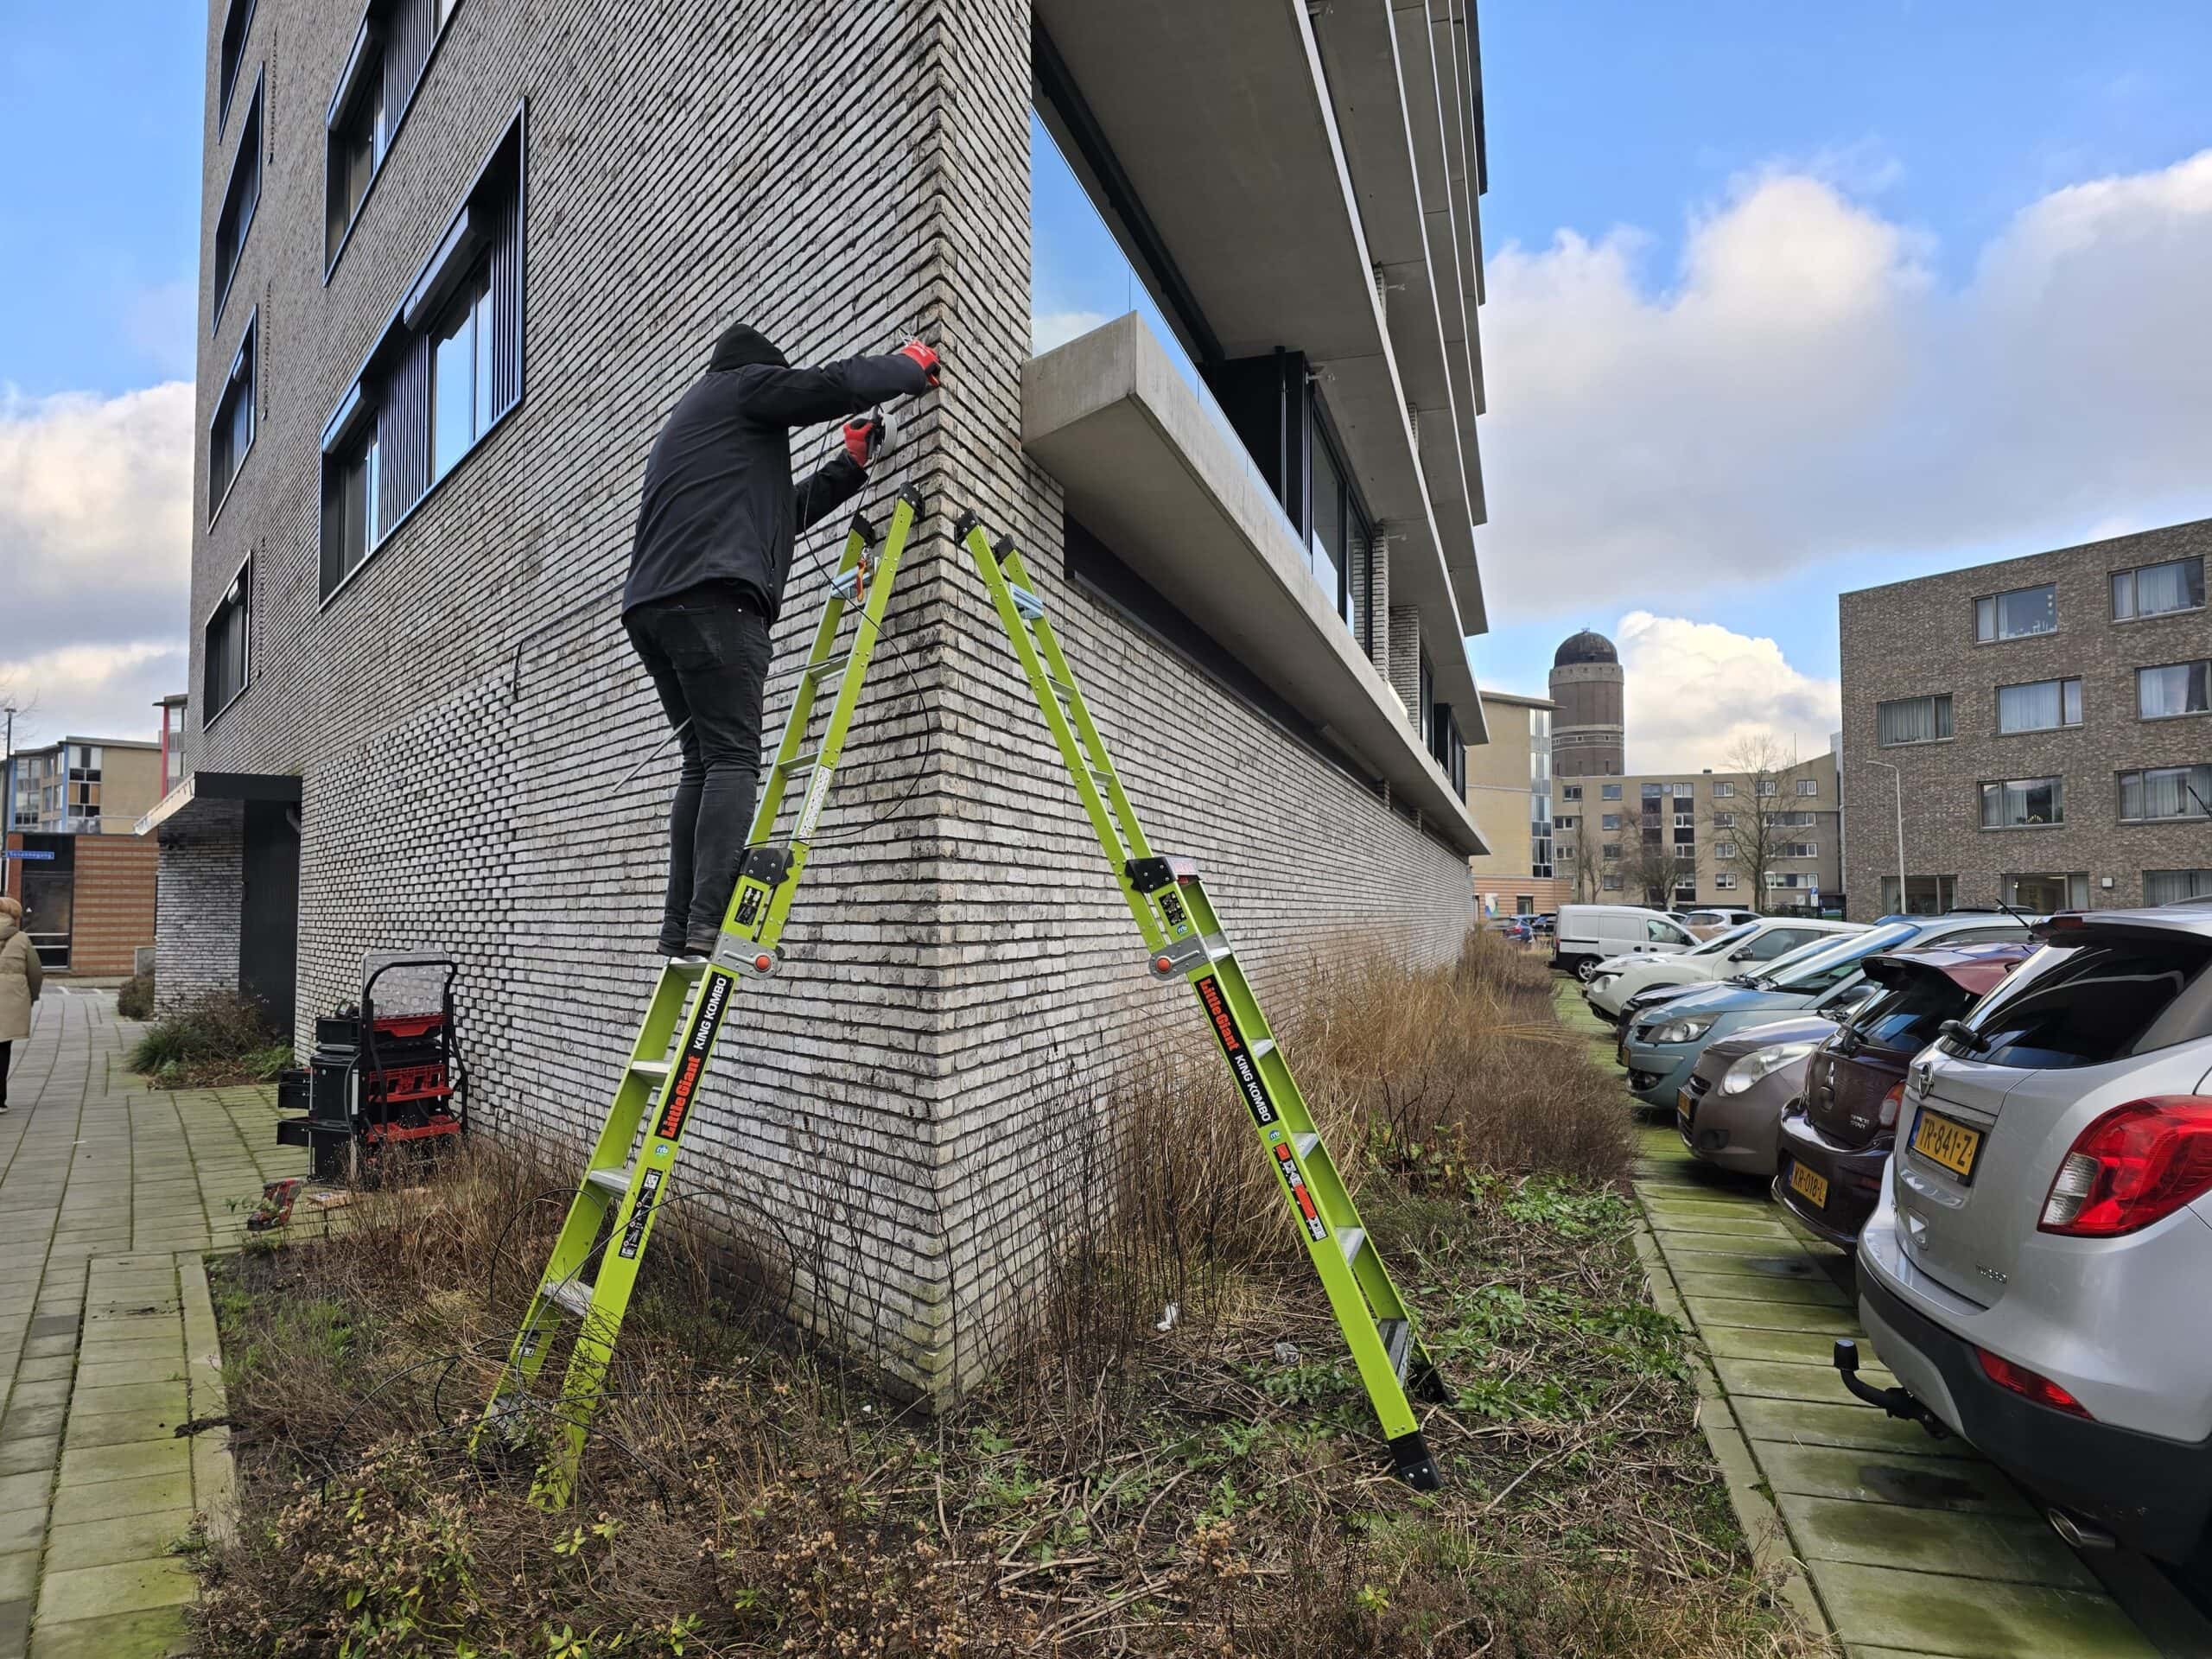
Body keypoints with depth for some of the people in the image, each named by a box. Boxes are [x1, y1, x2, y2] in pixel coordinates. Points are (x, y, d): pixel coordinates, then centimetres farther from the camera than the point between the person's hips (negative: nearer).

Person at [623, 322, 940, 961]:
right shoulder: (739, 385, 13)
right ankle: (711, 924, -25)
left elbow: (777, 510, 39)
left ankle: (680, 929, -5)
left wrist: (849, 468, 39)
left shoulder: (688, 419, 39)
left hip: (653, 604, 9)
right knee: (733, 758, -15)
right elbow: (836, 384, 2)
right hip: (713, 597, -9)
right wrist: (908, 367, 20)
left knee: (703, 762, 4)